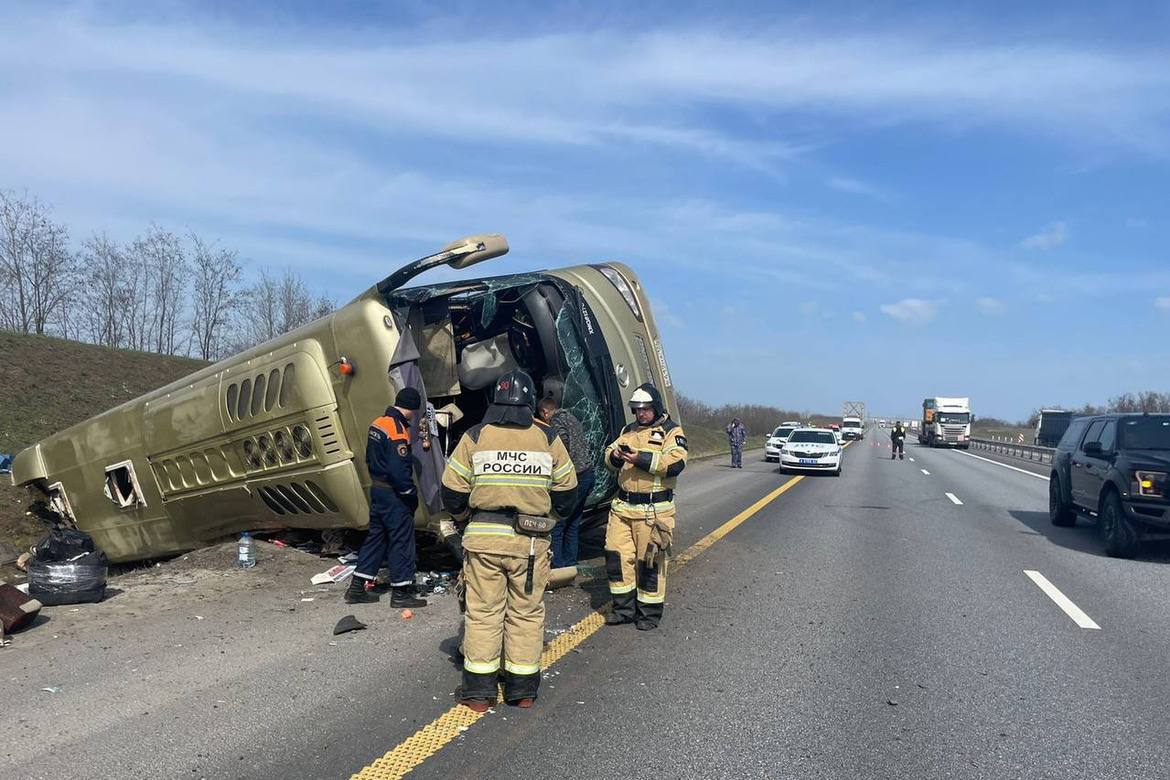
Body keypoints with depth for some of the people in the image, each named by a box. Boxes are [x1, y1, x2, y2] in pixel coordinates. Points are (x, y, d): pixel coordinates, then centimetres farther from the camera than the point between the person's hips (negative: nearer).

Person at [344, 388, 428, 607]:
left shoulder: (377, 424, 8)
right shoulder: (398, 432, -21)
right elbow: (399, 471, -24)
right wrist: (412, 495, -13)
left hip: (377, 489, 9)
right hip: (393, 495, -9)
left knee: (375, 537, 17)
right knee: (402, 539, 2)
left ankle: (357, 587, 21)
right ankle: (401, 591, 9)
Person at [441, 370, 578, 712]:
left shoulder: (474, 437, -3)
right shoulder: (548, 440, -1)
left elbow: (453, 491, 0)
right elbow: (566, 493, 5)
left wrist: (466, 518, 19)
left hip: (482, 539, 0)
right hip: (531, 542, 0)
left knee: (482, 611, 8)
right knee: (527, 612, 11)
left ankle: (479, 691, 12)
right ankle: (523, 689, 19)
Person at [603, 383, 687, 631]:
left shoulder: (671, 431, -3)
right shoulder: (628, 430, 16)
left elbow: (676, 463, -18)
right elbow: (608, 457, 15)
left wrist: (642, 459, -24)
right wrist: (616, 455, -10)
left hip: (653, 509, -5)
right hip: (622, 505, 5)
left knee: (650, 561, 2)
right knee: (616, 555, 4)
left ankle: (650, 613, 18)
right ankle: (624, 608, 19)